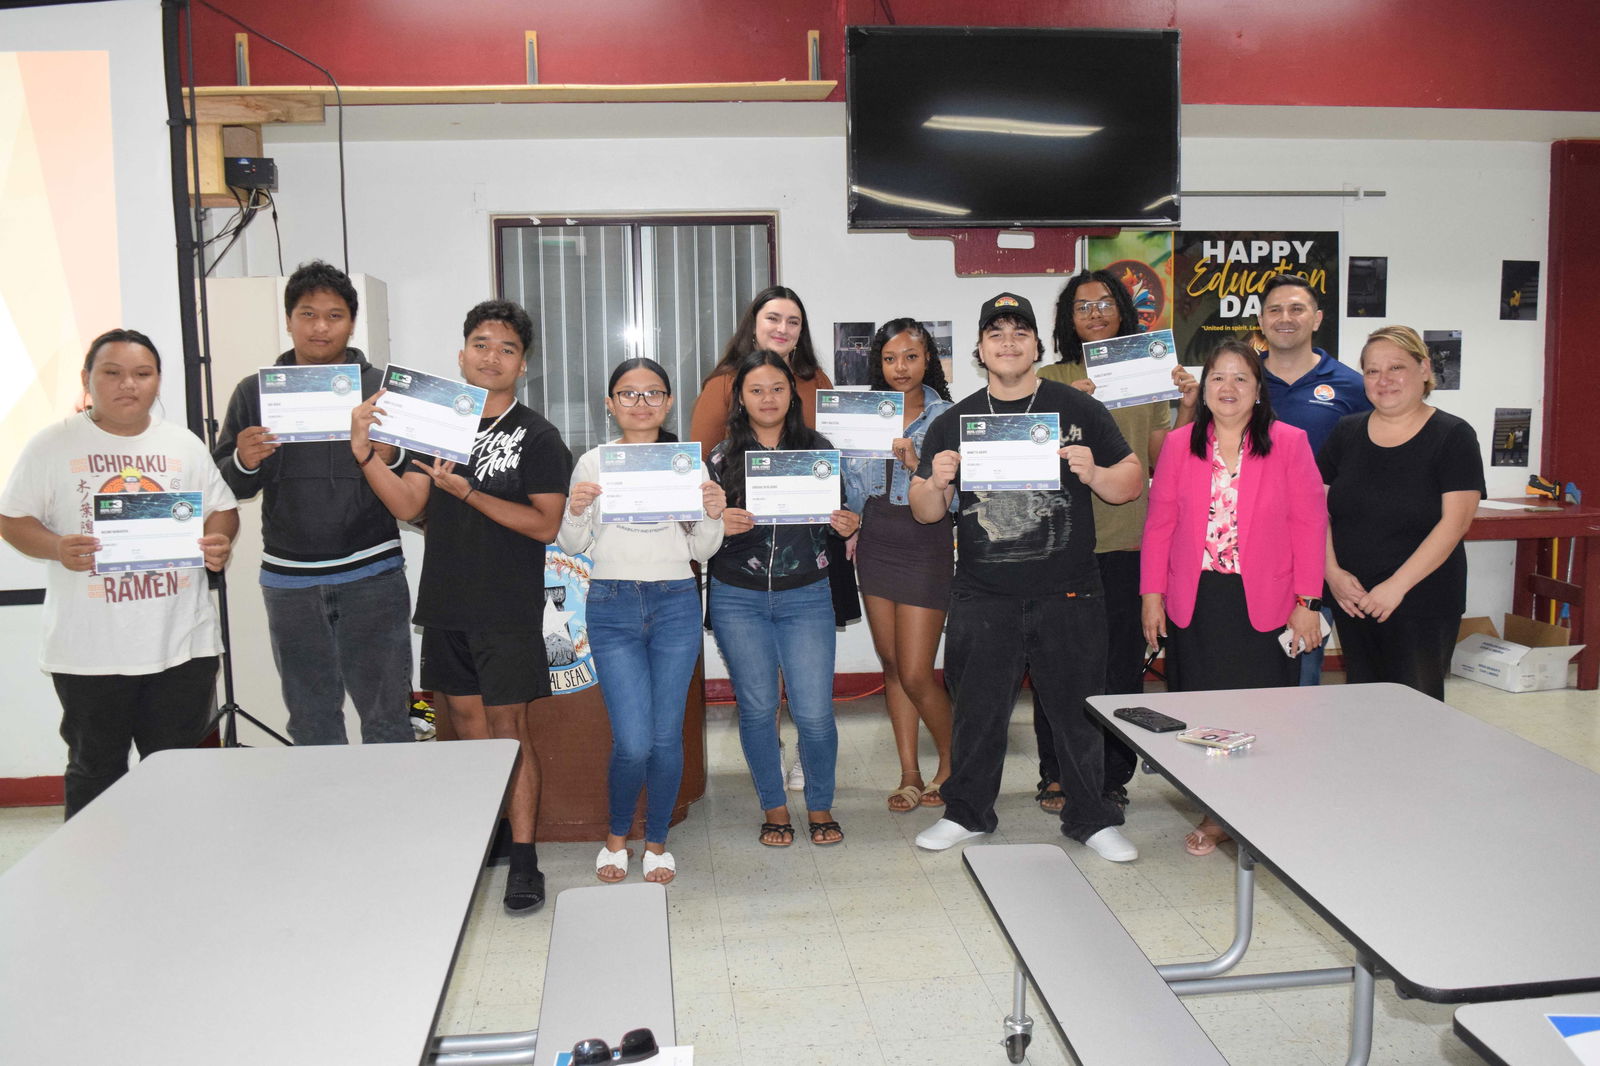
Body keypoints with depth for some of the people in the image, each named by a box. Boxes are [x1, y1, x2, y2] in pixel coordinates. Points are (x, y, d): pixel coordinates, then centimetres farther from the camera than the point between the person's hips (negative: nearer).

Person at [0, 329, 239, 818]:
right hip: (89, 649, -2)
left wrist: (218, 542, -10)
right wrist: (57, 549, -18)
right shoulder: (53, 445, 0)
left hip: (182, 643, 2)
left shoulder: (185, 445, 9)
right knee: (94, 771, 11)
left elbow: (223, 510, 12)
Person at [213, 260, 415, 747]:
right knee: (311, 722, 13)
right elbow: (222, 486, 8)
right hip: (289, 582, 2)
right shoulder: (255, 392, 7)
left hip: (372, 576, -2)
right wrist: (244, 463, -13)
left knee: (388, 716, 3)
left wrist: (388, 458, -19)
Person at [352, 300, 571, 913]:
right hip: (446, 605, 5)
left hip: (509, 610, -5)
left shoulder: (536, 437, -5)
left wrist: (466, 492, -21)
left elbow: (546, 524, -14)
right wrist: (365, 453, -14)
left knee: (509, 727, -3)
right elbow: (409, 506, 1)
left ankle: (523, 860, 3)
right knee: (464, 716, 13)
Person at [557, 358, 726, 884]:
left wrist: (713, 515, -9)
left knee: (666, 736, 4)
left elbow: (701, 551, 10)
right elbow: (572, 545, 8)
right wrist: (574, 510, -12)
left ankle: (657, 842, 25)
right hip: (612, 606, -1)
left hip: (676, 604, 1)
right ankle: (617, 836, 21)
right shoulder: (593, 463, 6)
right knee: (633, 741, -6)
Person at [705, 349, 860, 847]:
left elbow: (835, 522, 11)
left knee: (814, 712, -3)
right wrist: (720, 526, -18)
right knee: (757, 708, 6)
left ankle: (820, 806, 21)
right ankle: (774, 808, 26)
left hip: (806, 597, 0)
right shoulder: (723, 459, 2)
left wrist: (847, 527, -11)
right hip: (738, 600, 0)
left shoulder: (818, 449, 4)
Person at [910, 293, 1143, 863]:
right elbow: (925, 512, 10)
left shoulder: (1077, 410, 5)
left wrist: (1094, 474, -15)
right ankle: (967, 813, 29)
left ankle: (1091, 817, 26)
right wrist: (936, 483, -12)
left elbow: (1132, 483, 6)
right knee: (978, 710, 10)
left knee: (1078, 709, 8)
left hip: (1067, 596, -1)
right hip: (983, 597, 1)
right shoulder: (954, 422, 9)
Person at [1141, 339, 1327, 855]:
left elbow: (1310, 525, -1)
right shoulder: (1179, 444, 5)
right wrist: (1152, 594, 2)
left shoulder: (1288, 443, 0)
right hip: (1194, 604, 2)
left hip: (1264, 605, -1)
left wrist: (1308, 602, -5)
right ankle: (1215, 814, 21)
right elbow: (1159, 524, 6)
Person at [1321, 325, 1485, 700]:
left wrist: (1397, 585, -18)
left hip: (1421, 606, -4)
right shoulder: (1346, 433, 7)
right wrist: (1332, 572, -7)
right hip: (1351, 601, 4)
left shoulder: (1453, 437, -5)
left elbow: (1454, 522, -13)